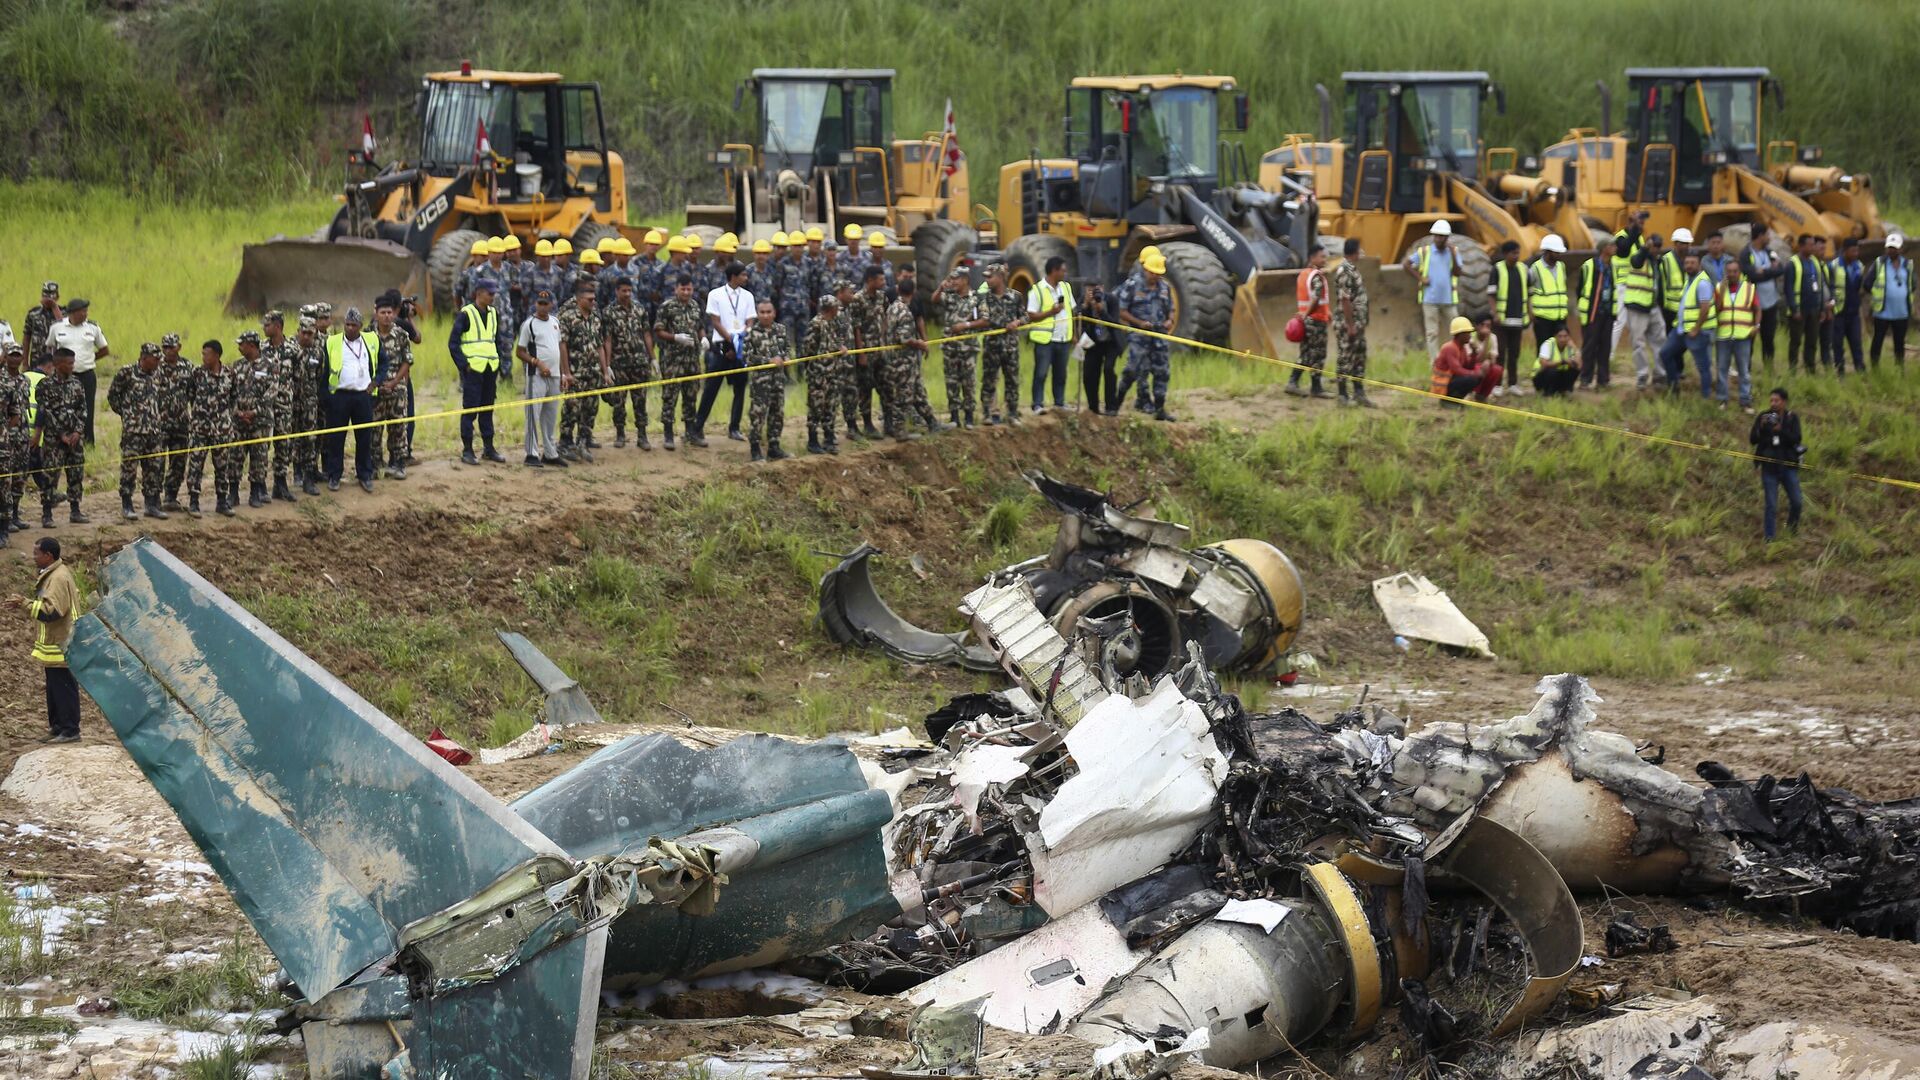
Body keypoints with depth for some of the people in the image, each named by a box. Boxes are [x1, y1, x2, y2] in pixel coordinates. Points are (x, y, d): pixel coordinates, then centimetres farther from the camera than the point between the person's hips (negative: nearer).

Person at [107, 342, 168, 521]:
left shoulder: (158, 375, 8)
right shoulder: (127, 373, -8)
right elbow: (112, 394, 2)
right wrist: (124, 412, 2)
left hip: (155, 430, 6)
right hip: (133, 430, -6)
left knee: (155, 468, 7)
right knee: (129, 467, -3)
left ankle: (152, 505, 16)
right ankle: (127, 506, 3)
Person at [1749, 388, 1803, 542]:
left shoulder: (1792, 417, -1)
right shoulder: (1763, 417, -2)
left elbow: (1796, 439, -13)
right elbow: (1752, 440, -6)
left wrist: (1781, 429, -27)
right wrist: (1761, 427, -23)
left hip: (1788, 465, 1)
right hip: (1769, 466, -1)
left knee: (1796, 501, 3)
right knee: (1771, 505, -3)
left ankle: (1792, 527, 31)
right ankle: (1769, 539, 5)